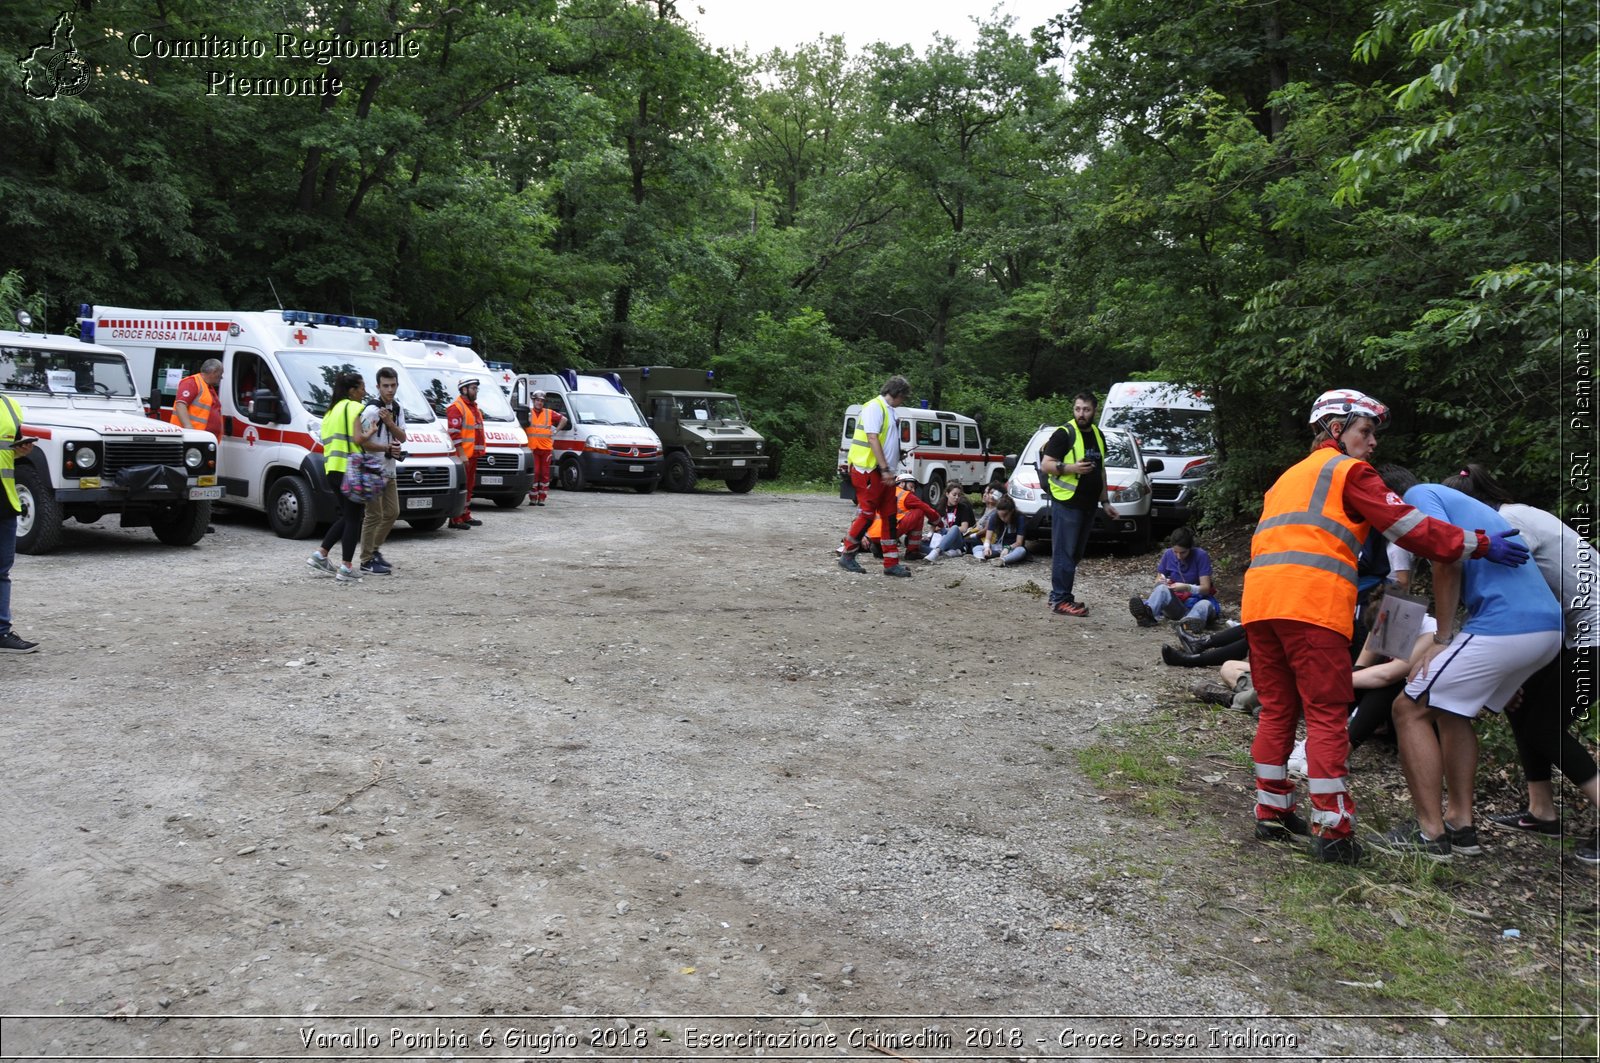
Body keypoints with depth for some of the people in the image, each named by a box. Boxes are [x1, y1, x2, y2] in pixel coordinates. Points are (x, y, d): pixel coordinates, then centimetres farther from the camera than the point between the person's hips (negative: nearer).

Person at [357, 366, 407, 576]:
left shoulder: (398, 409, 9)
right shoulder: (371, 411, -16)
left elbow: (402, 437, 2)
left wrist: (389, 422, -14)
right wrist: (387, 448, -17)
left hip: (389, 471, 8)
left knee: (392, 512, 14)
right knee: (374, 515, -7)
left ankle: (375, 549, 28)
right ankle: (367, 561, -2)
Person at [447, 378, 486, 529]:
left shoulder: (474, 407, 20)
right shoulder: (456, 408, -11)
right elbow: (454, 434, -17)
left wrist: (477, 451, 22)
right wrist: (462, 454, -21)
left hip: (472, 454, 10)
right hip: (463, 455, -10)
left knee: (469, 485, 15)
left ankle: (465, 515, 23)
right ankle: (455, 519, -9)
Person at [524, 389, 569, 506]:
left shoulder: (549, 413, 9)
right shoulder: (528, 413, 6)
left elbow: (564, 419, 14)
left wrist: (556, 431, 6)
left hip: (546, 448, 2)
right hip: (532, 448, -2)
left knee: (545, 473, 2)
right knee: (534, 473, -5)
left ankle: (542, 498, 8)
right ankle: (533, 498, 1)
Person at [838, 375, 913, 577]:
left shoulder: (889, 411, 18)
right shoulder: (875, 407, -11)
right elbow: (872, 439, -19)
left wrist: (889, 470, 16)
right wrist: (885, 469, -23)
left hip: (883, 473, 9)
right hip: (869, 471, -9)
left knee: (889, 516, 6)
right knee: (867, 515, -6)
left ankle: (891, 563, 8)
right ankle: (847, 556, 7)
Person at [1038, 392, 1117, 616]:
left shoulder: (1098, 435, 16)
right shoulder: (1064, 434, -8)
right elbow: (1045, 465, -11)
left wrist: (1105, 501, 22)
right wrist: (1070, 467, -26)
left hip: (1087, 505, 8)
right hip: (1066, 503, -8)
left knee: (1075, 554, 11)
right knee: (1064, 553, -8)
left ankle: (1058, 595, 18)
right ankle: (1060, 601, -6)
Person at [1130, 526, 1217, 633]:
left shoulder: (1201, 556, -11)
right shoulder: (1168, 554, -1)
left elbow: (1205, 588, -14)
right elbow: (1158, 581, 6)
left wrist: (1187, 588, -33)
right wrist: (1160, 582, -19)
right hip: (1175, 603, 2)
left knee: (1205, 604, -39)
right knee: (1162, 589, -30)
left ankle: (1189, 623, -75)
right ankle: (1146, 613, -64)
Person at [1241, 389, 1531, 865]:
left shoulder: (1288, 476, 31)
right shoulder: (1349, 470, 7)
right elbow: (1406, 526, -2)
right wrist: (1480, 545, 1)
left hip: (1259, 601, 7)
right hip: (1312, 604, -7)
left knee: (1276, 710, 14)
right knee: (1326, 717, -3)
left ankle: (1271, 813, 18)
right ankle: (1332, 831, -3)